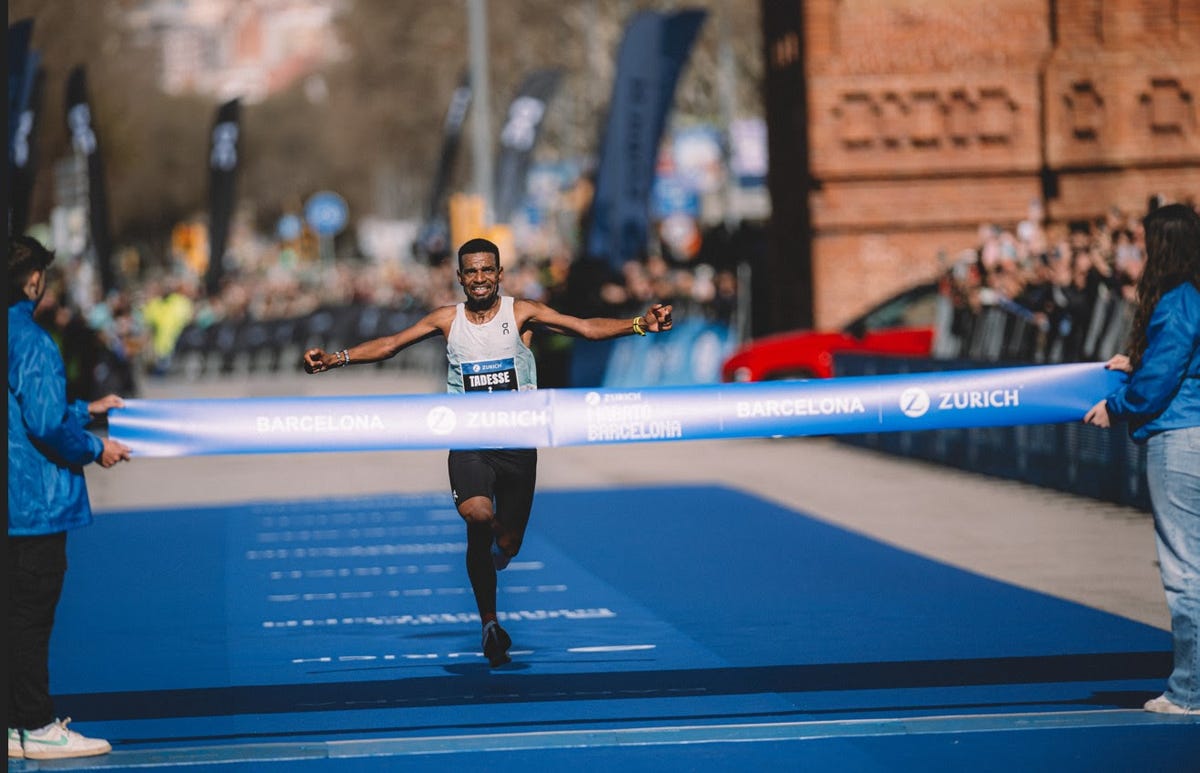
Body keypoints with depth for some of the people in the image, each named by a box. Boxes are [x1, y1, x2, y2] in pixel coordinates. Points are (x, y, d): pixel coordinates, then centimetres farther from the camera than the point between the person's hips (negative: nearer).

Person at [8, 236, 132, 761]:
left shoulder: (14, 334, 12)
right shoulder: (31, 340, -16)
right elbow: (46, 425, -20)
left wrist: (86, 410, 29)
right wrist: (95, 450, -4)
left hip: (15, 498, 9)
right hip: (36, 501, -9)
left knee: (22, 614, 13)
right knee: (32, 614, -4)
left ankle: (19, 724, 16)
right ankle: (37, 728, 0)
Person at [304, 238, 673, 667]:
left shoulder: (521, 313, -1)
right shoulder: (447, 319, 4)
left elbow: (586, 327, -8)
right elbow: (389, 345, 6)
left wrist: (638, 324, -22)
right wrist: (335, 358, -5)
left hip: (517, 441, 0)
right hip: (469, 442, 0)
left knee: (507, 545, 0)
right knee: (476, 516, -23)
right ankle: (489, 622, -3)